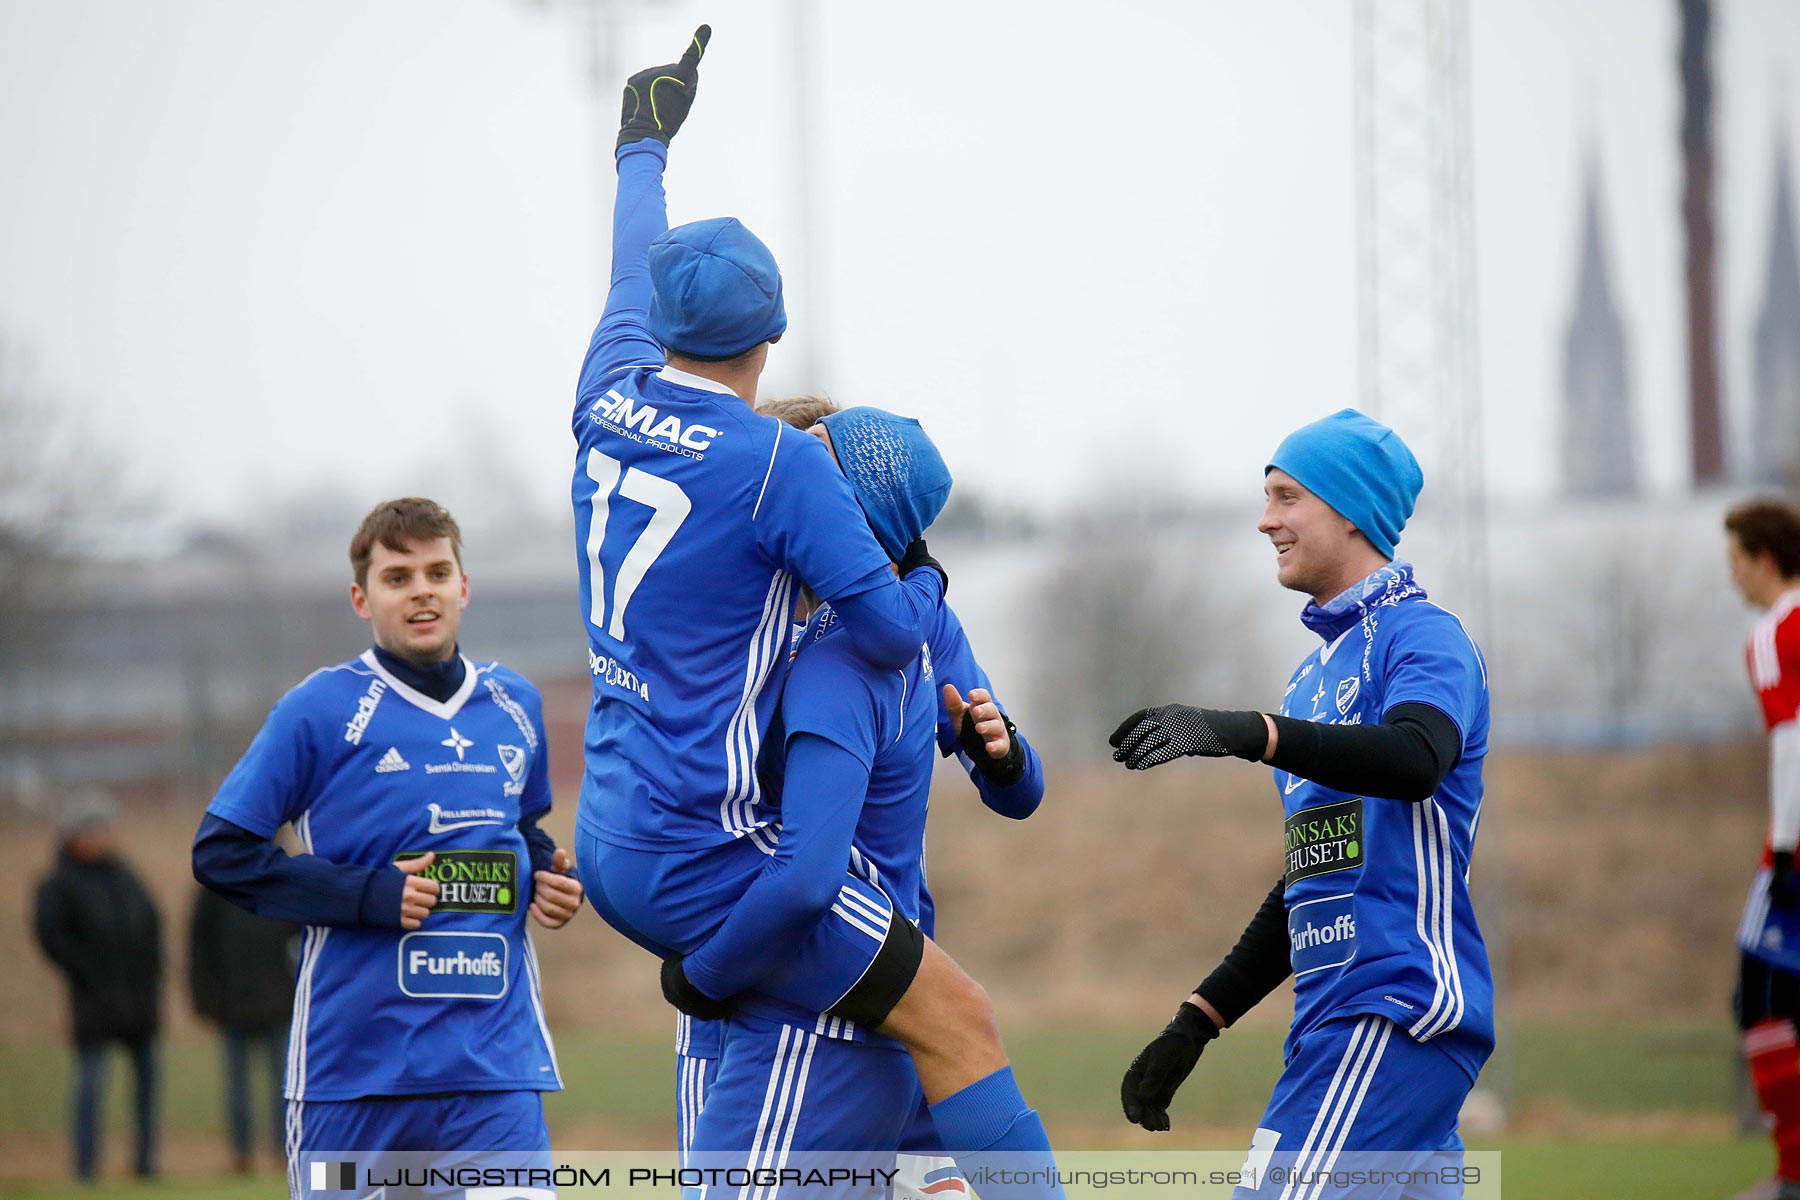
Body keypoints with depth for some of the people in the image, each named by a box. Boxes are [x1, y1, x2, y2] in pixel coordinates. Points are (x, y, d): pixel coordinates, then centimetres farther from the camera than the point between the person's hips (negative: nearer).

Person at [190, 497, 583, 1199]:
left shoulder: (515, 707, 12)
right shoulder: (321, 710, -3)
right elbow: (221, 852, -4)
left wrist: (549, 875, 6)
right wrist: (368, 896, -14)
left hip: (496, 1059, 3)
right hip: (355, 1060, -3)